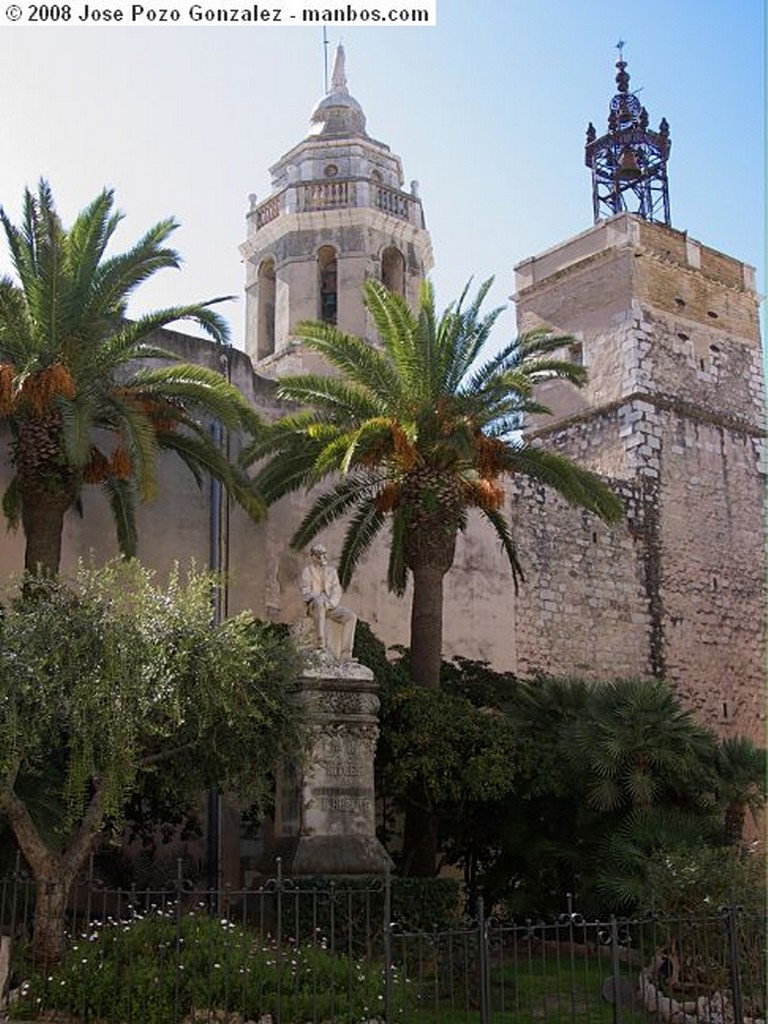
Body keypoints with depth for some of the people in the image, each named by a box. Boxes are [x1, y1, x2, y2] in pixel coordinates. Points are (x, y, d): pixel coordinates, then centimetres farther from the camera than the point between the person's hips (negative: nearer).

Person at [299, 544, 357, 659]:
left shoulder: (331, 570, 15)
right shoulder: (307, 571, 3)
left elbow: (337, 590, 7)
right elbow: (306, 592, -6)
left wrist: (331, 602, -15)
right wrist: (318, 599, -25)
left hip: (330, 606, 5)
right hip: (314, 606, -5)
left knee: (351, 616, -19)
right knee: (319, 603, -41)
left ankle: (345, 654, -19)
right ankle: (321, 645, -41)